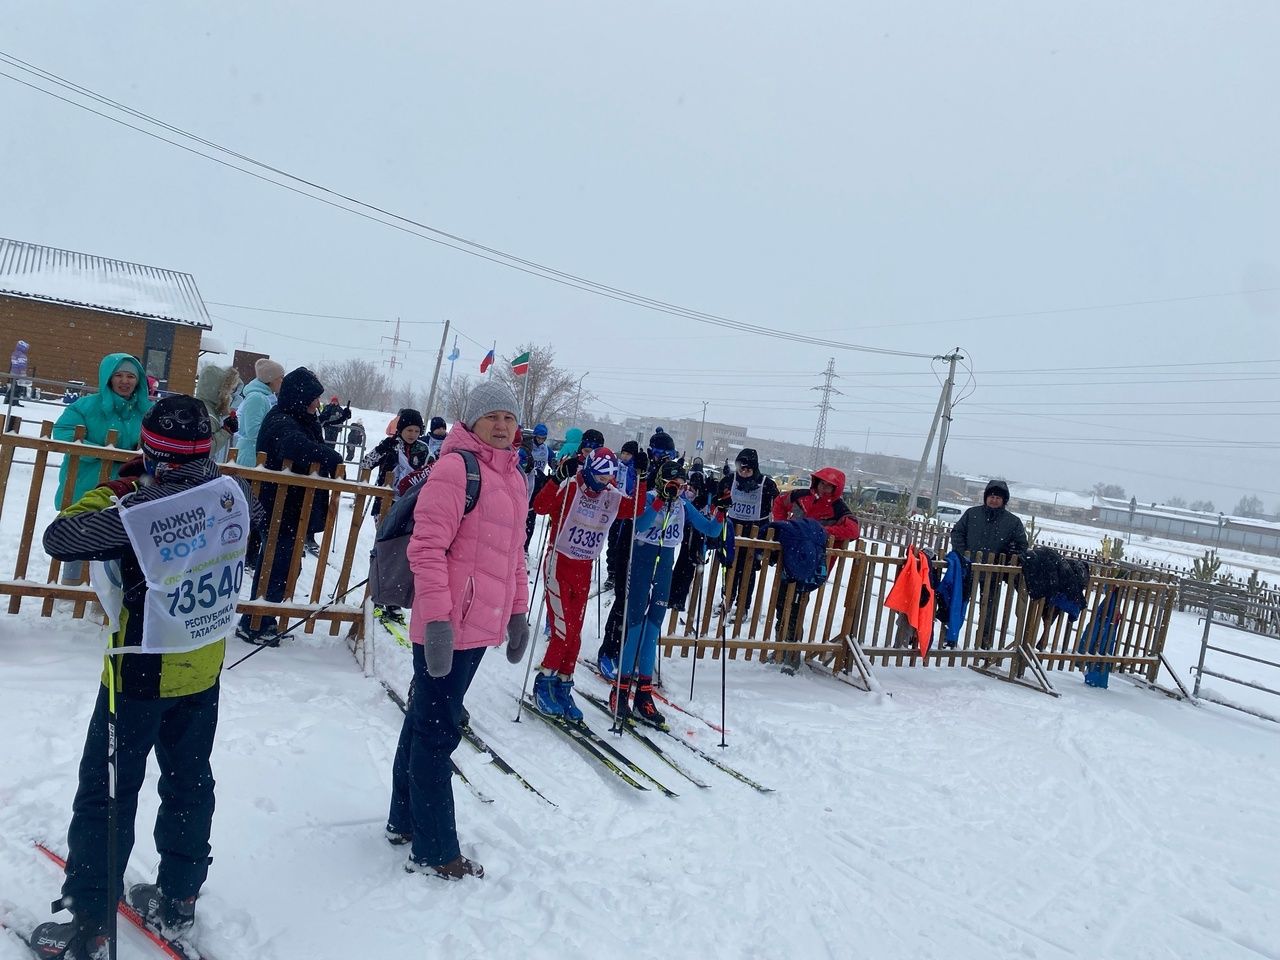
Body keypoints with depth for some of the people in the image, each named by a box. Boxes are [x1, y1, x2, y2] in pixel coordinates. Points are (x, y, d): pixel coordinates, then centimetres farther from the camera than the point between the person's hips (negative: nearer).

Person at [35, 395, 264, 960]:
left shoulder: (139, 511, -25)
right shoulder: (231, 493, -8)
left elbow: (59, 539, -15)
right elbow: (253, 520, 14)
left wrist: (116, 490, -5)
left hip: (142, 674, -5)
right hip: (205, 668, 6)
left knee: (107, 795, 9)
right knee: (190, 782, 19)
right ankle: (177, 898, 34)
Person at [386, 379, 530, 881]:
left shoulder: (513, 478, 13)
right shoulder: (456, 467, -14)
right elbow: (427, 547, -19)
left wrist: (517, 611, 19)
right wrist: (438, 619, -22)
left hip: (480, 625, 9)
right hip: (447, 627, -8)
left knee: (426, 720, 19)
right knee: (437, 730, 1)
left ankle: (405, 820, 34)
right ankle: (434, 852, 12)